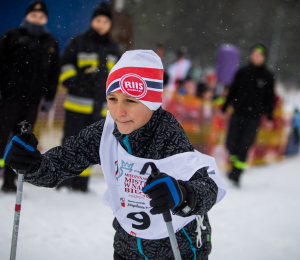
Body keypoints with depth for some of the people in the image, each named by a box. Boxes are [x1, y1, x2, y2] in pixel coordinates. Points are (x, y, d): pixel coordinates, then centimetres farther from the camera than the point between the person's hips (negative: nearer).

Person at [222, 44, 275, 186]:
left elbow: (270, 98, 4)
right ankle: (236, 163, 27)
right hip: (238, 114, 2)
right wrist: (224, 108, 10)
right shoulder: (242, 73, 5)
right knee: (231, 144, -1)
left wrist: (269, 118, 0)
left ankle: (236, 175, 4)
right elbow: (232, 92, 12)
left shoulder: (268, 76, 2)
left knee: (244, 146, -4)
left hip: (254, 117, -2)